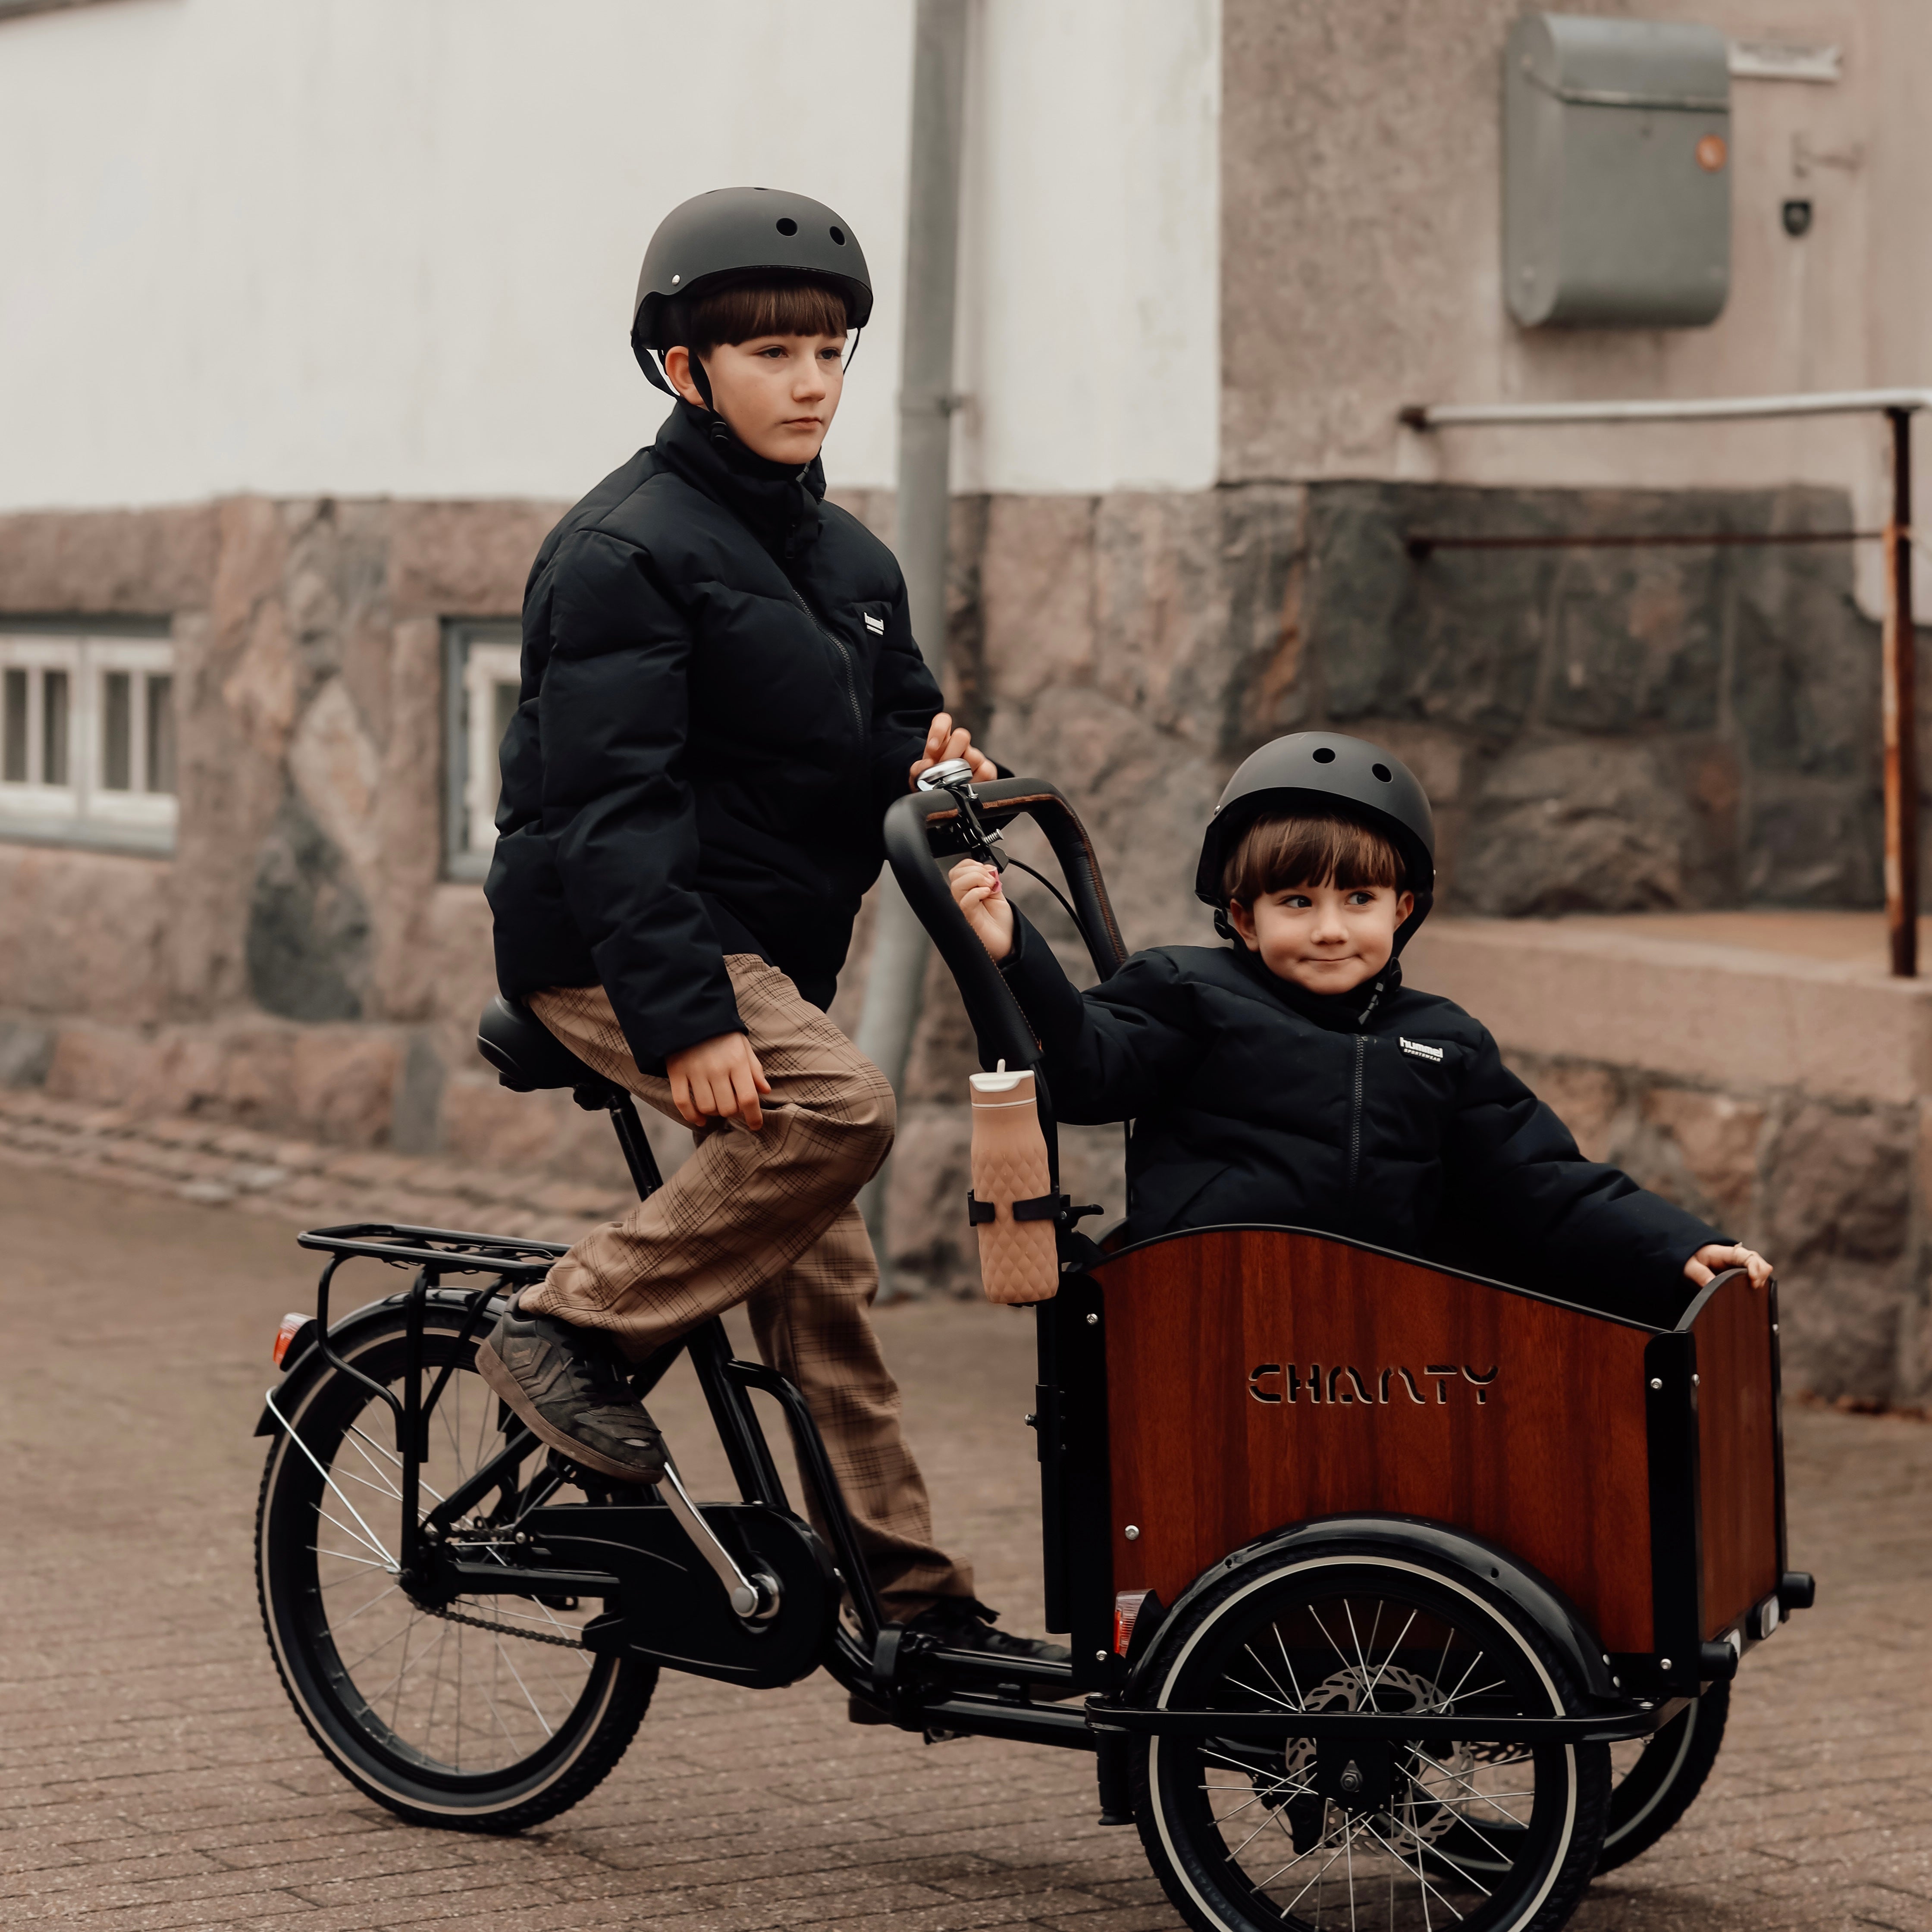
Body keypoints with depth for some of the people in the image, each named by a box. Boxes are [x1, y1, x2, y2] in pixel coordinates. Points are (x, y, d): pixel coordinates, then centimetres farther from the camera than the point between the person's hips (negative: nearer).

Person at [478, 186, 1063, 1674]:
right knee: (837, 1108, -30)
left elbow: (880, 745, 22)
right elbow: (611, 804, -21)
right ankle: (576, 1329, -17)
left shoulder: (850, 560, 14)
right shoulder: (626, 549, -13)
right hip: (613, 946, -8)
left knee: (822, 1275, 8)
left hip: (772, 947, 8)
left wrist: (930, 761, -5)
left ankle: (909, 1594, 13)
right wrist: (684, 1020, -29)